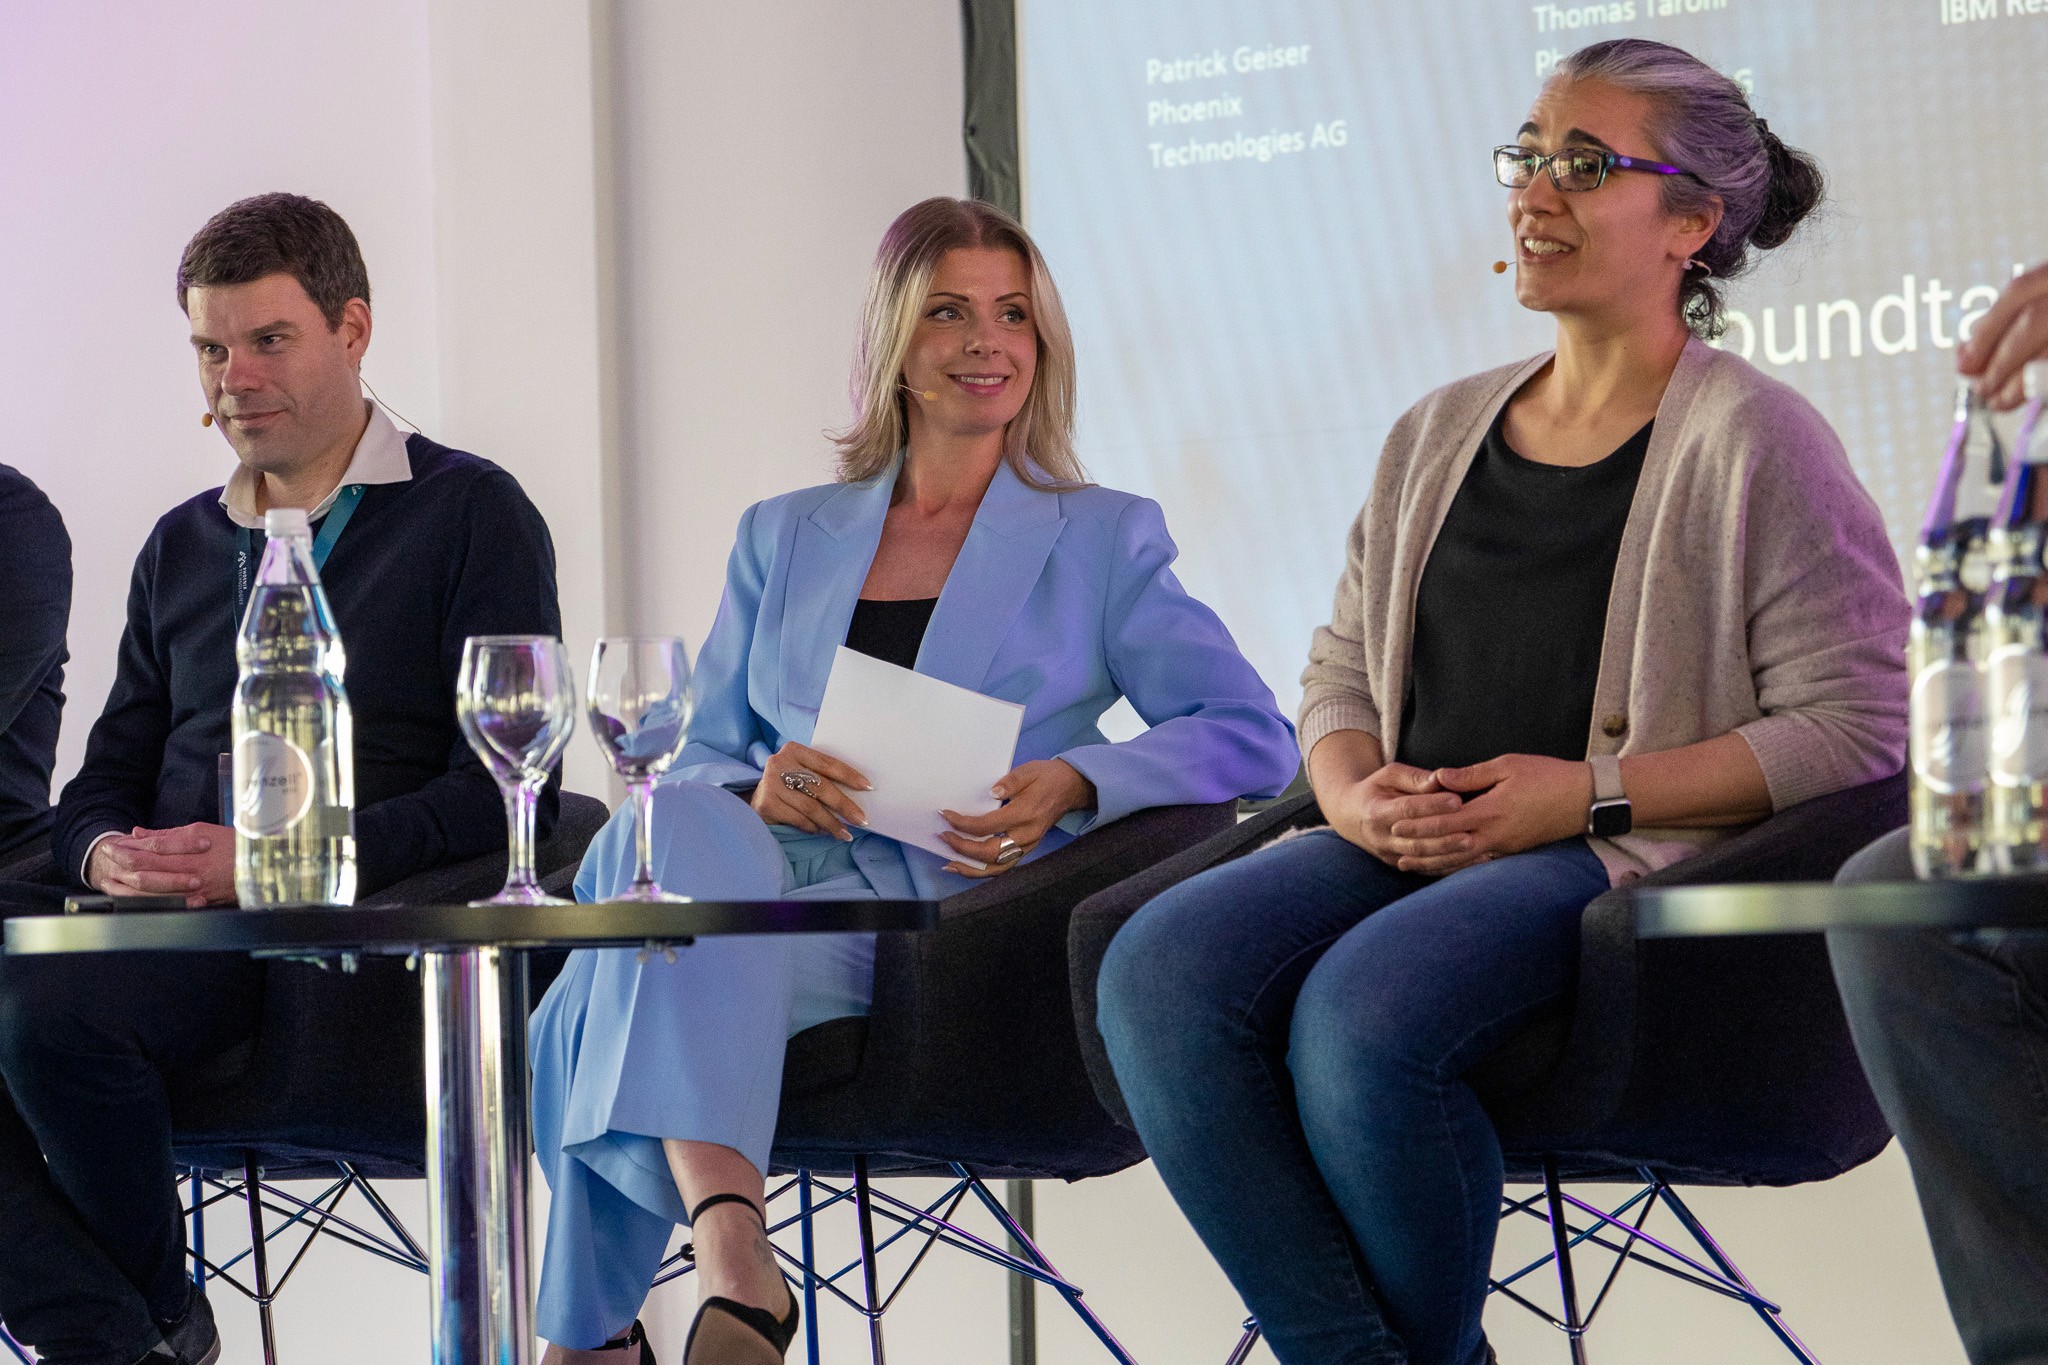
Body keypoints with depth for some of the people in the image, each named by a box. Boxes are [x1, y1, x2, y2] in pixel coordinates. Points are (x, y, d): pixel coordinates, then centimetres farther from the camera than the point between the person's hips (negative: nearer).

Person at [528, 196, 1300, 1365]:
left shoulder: (1104, 542, 15)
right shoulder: (783, 538, 25)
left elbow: (1252, 736, 4)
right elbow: (695, 760, 21)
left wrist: (1071, 784, -14)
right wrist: (756, 788, -6)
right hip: (756, 868, 3)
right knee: (673, 822, -37)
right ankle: (734, 1264, -50)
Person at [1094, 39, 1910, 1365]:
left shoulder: (1753, 438, 0)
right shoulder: (1441, 432, 20)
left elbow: (1857, 725, -8)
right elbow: (1340, 674, 24)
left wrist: (1590, 794, -13)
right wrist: (1358, 794, -1)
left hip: (1632, 861, -6)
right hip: (1407, 851, 6)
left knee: (1366, 1008, -34)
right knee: (1160, 969, -23)